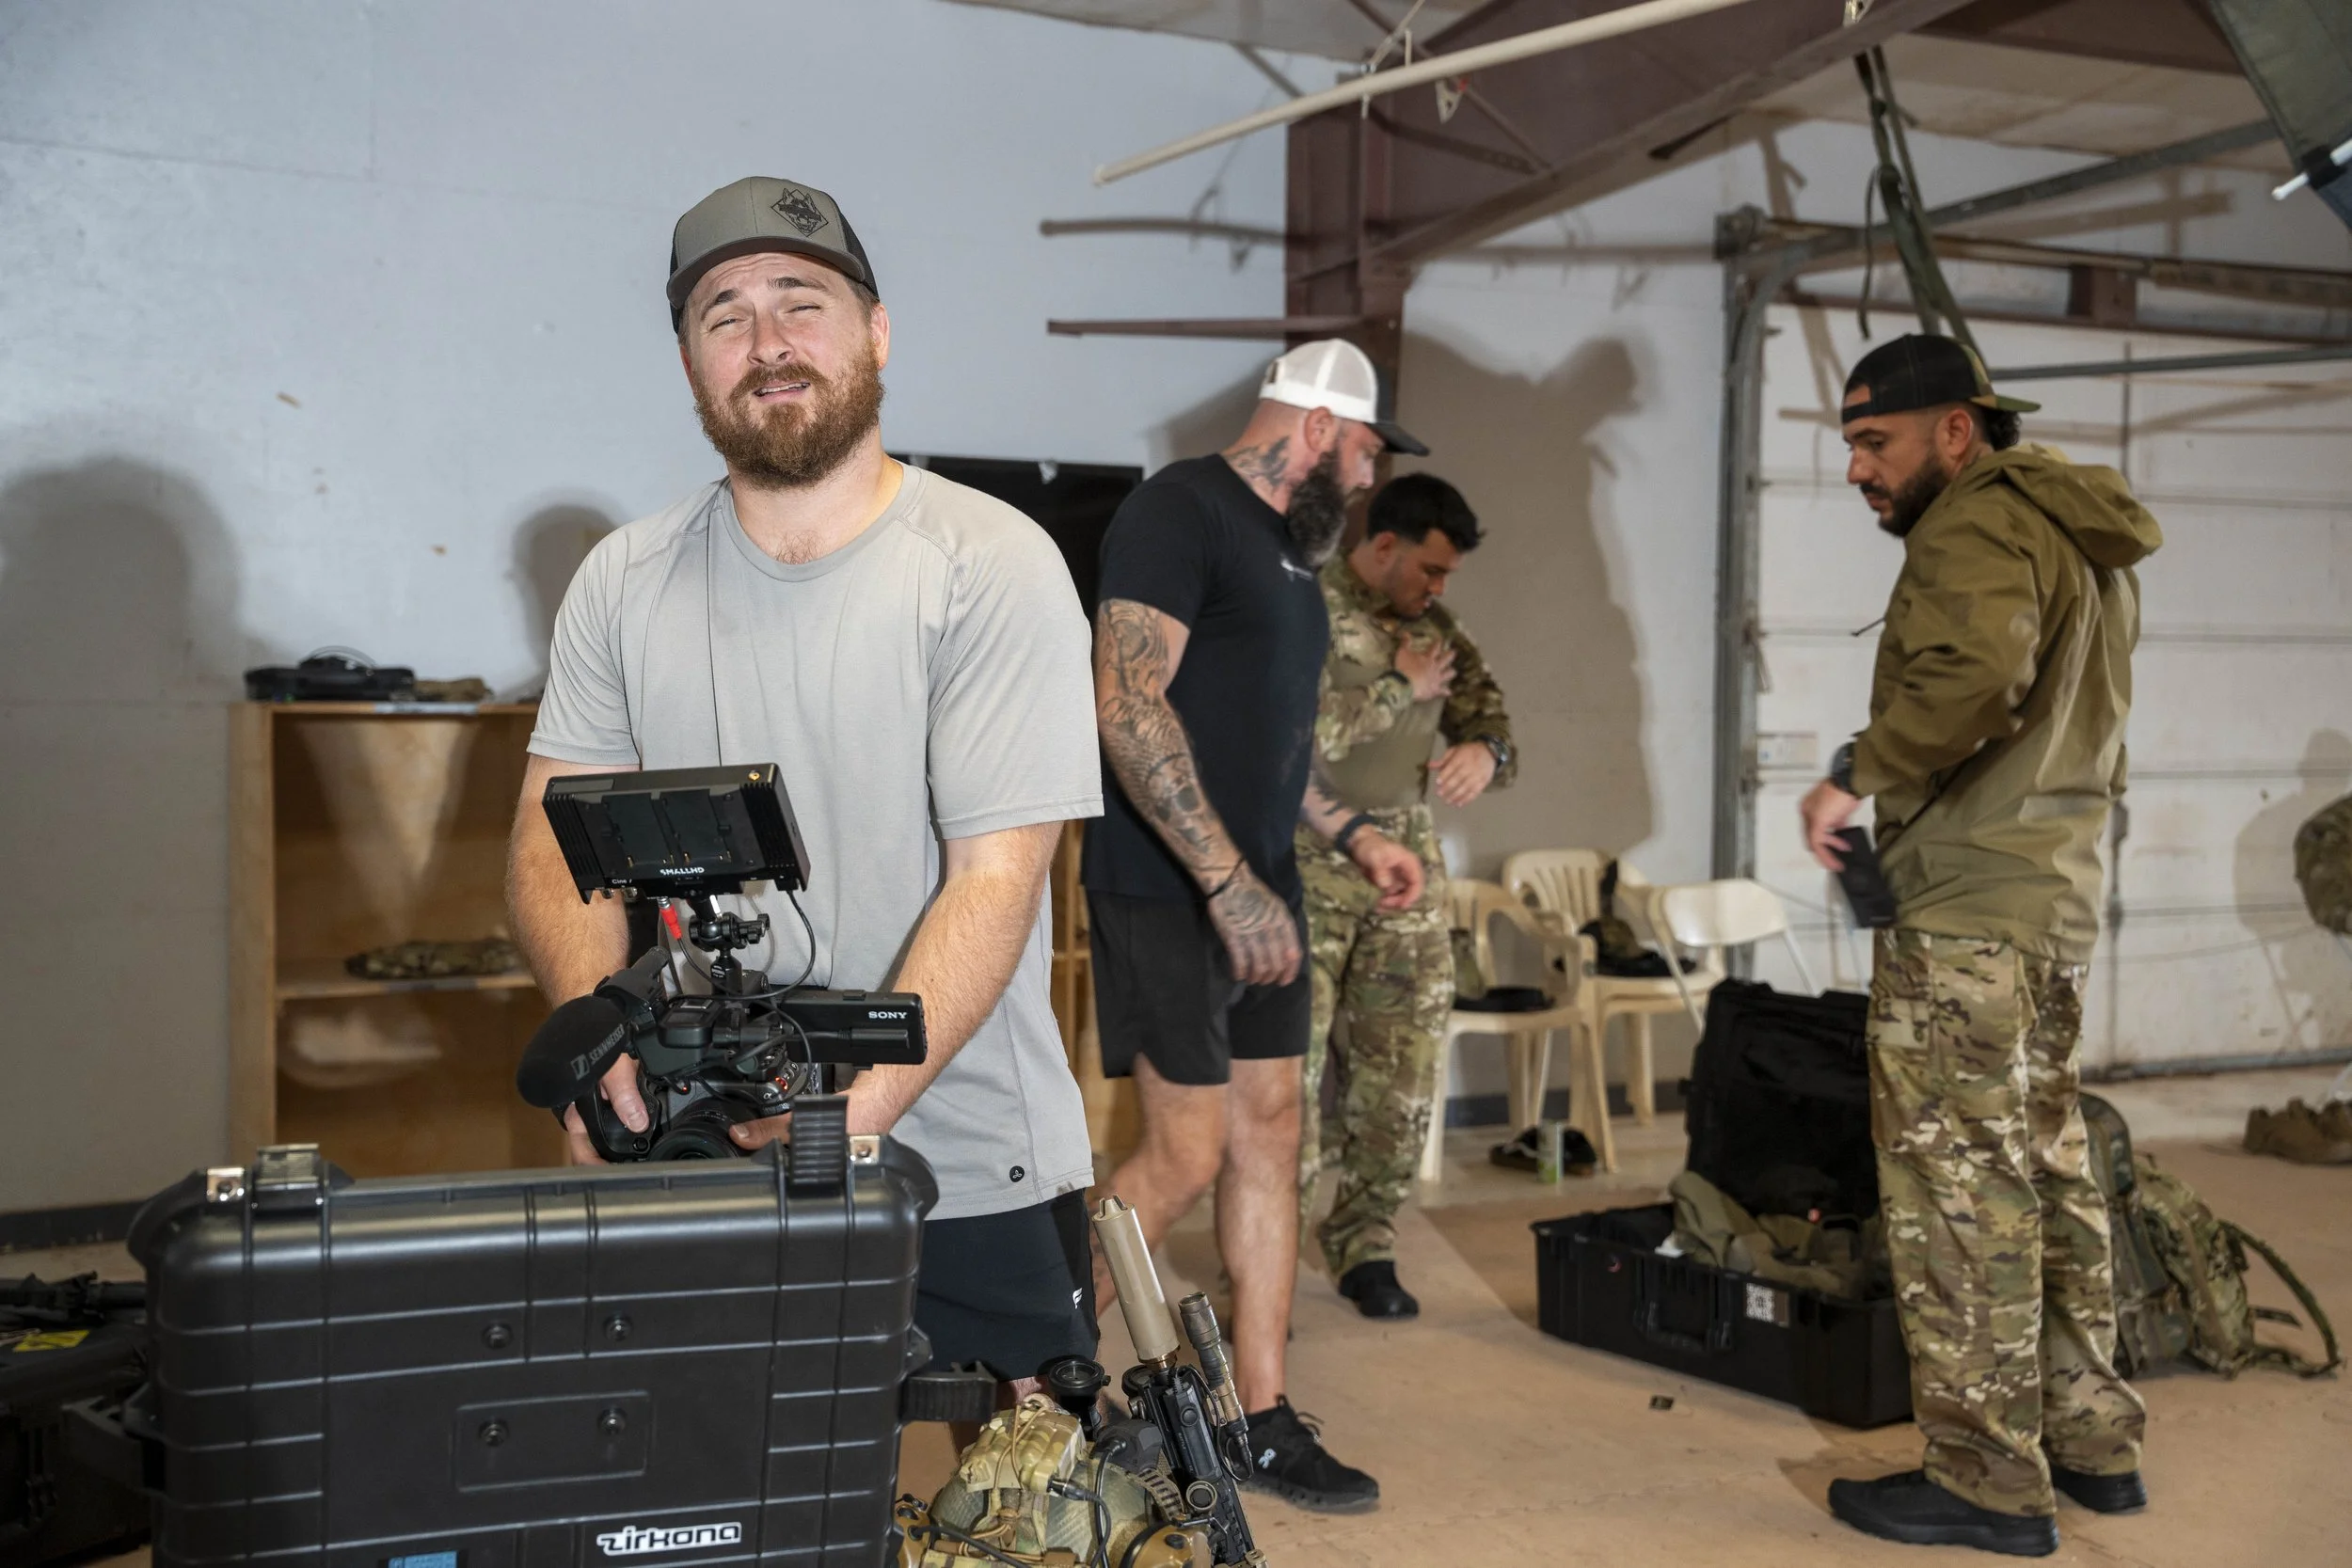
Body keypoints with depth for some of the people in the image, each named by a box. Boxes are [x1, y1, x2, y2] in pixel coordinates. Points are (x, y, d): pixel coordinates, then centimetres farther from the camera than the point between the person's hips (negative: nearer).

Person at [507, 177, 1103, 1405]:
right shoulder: (624, 583, 5)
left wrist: (861, 1105, -27)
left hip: (969, 1175, -3)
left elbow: (995, 879, -15)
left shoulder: (993, 567, -9)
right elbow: (558, 840, 3)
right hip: (699, 1162, 3)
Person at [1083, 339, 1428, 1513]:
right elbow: (1128, 709, -22)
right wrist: (1228, 882, -25)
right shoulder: (1181, 510, -11)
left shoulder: (1289, 547, 17)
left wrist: (1356, 840, 17)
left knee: (1269, 1138, 8)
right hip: (1168, 890, -9)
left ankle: (1262, 1419, 18)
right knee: (1187, 1154, -6)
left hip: (1257, 888, 9)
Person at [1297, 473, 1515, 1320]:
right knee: (1292, 1067, -6)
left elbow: (1489, 716, 17)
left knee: (1403, 1068, 7)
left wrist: (1484, 750, -8)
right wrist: (1402, 692, -9)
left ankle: (1365, 1245, 21)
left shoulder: (1436, 627, 14)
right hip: (1310, 867, -6)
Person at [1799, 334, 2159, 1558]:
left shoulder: (1978, 522, -11)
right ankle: (2091, 1441, 27)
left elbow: (1974, 666, -31)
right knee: (2047, 1170, 17)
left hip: (1965, 911, -10)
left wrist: (1857, 775, -20)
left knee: (1960, 1187, -3)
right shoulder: (2079, 538, 20)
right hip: (2056, 900, 10)